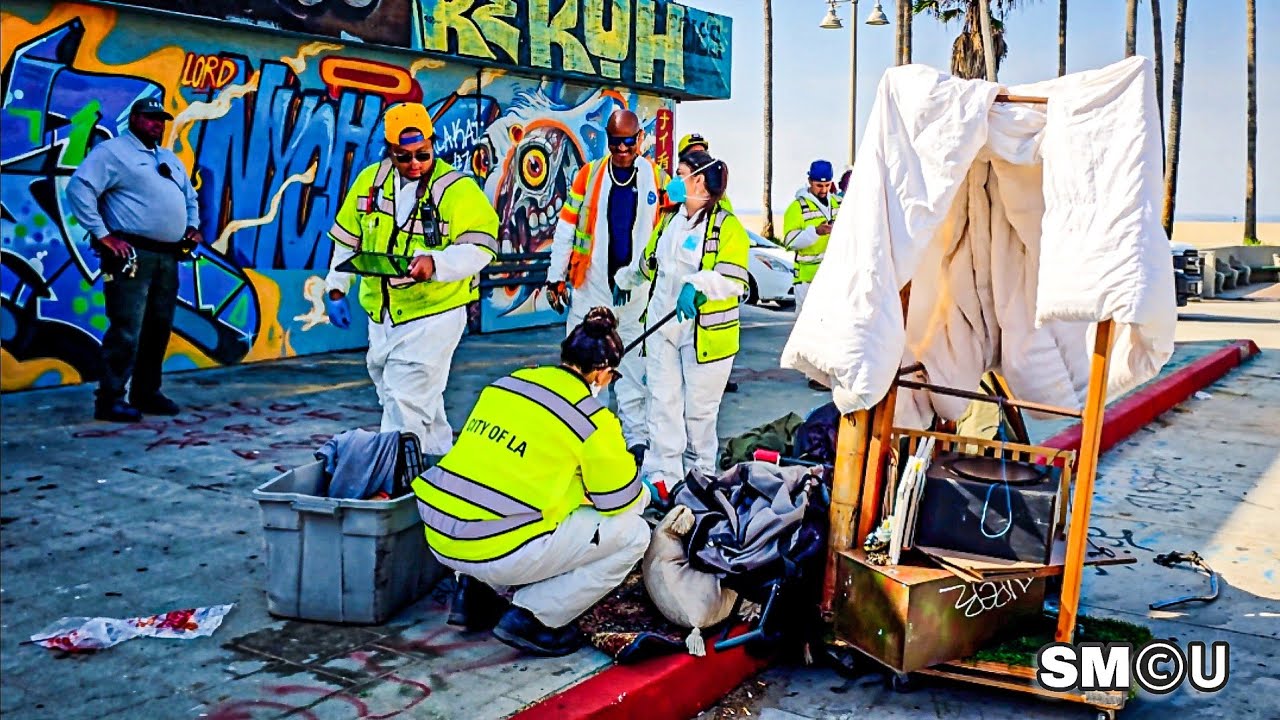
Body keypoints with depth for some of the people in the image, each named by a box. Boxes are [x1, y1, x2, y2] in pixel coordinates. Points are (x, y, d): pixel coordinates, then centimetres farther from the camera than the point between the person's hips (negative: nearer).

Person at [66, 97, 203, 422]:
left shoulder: (170, 159, 23)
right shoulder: (112, 152, -3)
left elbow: (190, 196, 35)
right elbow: (78, 187, -13)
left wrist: (192, 226, 17)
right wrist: (102, 234, -17)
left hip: (168, 257, 8)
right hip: (132, 256, -8)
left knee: (158, 329, 11)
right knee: (127, 331, -11)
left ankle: (146, 393, 20)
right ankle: (110, 399, -5)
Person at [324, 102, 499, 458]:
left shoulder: (458, 189, -13)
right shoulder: (370, 181, 3)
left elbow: (480, 247, -19)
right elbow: (347, 238, 14)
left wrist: (436, 263, -35)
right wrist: (336, 288, 11)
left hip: (433, 314, -7)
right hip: (381, 314, 7)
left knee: (406, 404, -10)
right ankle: (438, 454, 36)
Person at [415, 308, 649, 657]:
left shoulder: (505, 384, 11)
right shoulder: (593, 421, -8)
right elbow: (621, 500, 4)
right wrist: (648, 492, 27)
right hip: (498, 552, -8)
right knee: (632, 534, 5)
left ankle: (481, 588, 21)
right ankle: (534, 617, 2)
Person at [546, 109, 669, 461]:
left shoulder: (658, 179, 4)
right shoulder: (589, 174, 3)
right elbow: (566, 227, 4)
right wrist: (556, 277, 1)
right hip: (590, 286, 0)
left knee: (632, 365, 6)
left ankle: (636, 436, 13)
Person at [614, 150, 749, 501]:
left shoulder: (726, 226, -8)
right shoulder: (669, 220, 14)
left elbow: (735, 279, -22)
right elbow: (649, 262, 31)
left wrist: (696, 285, -37)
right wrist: (625, 280, 44)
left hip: (706, 332, -6)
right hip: (663, 327, 6)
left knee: (699, 409, 3)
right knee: (663, 402, 5)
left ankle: (700, 475, 18)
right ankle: (663, 475, 10)